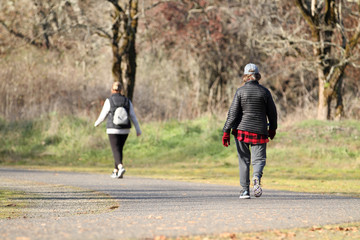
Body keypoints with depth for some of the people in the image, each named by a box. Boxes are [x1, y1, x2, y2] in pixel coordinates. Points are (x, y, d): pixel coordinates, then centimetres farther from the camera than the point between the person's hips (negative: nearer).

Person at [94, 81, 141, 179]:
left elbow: (103, 116, -2)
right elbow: (133, 116, -1)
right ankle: (115, 171, 22)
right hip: (125, 130, 4)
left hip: (113, 130, -4)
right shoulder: (127, 101, 1)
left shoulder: (109, 101, -8)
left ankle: (121, 167, -29)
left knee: (116, 151, -4)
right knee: (119, 149, 18)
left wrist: (96, 123, 18)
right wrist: (138, 129, 1)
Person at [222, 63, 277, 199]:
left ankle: (245, 189, 6)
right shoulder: (264, 92, 0)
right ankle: (257, 177, -27)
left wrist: (226, 131, -5)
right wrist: (272, 129, 22)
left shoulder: (240, 91, -4)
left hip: (241, 130, 0)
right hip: (259, 131, 0)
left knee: (244, 160, 9)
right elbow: (272, 112, 7)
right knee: (259, 159, 4)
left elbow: (233, 113, -7)